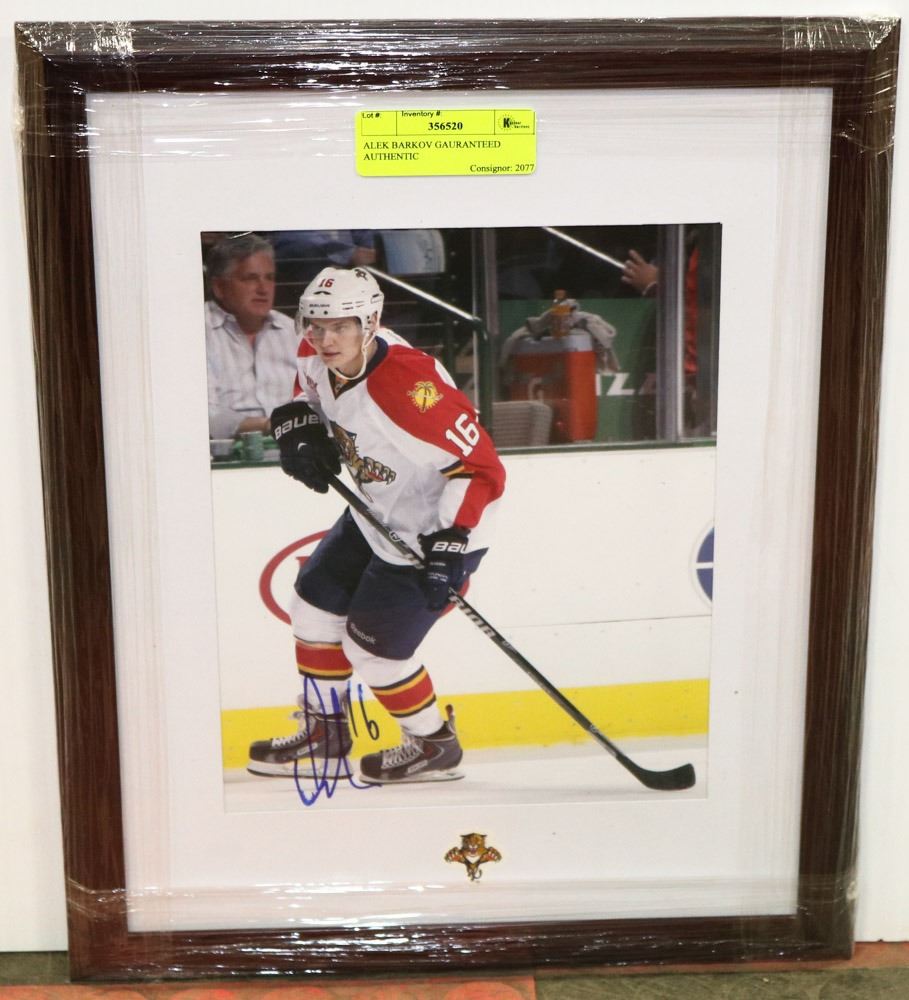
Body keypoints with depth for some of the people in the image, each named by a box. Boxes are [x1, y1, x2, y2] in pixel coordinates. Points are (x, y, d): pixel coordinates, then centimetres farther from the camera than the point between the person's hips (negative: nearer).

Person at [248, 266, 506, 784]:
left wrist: (449, 546, -34)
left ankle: (435, 746, 21)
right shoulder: (320, 356, -9)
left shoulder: (413, 388, -34)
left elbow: (481, 468, -31)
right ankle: (324, 733, 31)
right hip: (376, 517, 9)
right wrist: (299, 423, -3)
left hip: (434, 531, -9)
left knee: (372, 648, -4)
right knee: (315, 604, 14)